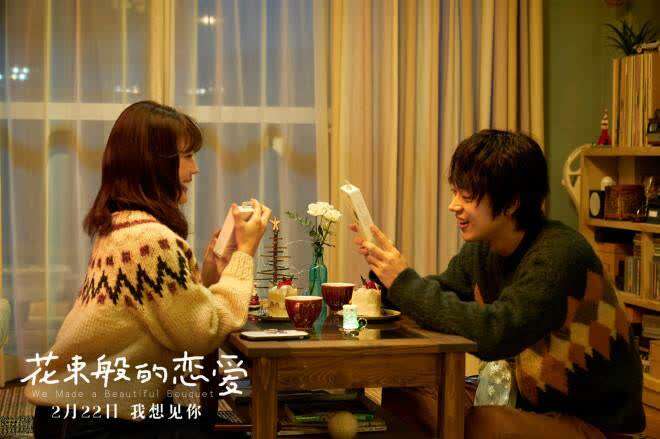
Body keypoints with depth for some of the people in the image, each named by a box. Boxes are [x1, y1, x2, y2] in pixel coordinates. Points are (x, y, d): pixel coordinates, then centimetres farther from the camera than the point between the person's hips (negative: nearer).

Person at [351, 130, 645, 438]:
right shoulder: (482, 249, 3)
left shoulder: (559, 253, -23)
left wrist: (405, 283, -27)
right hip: (537, 409, 8)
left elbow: (496, 334, -34)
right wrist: (384, 268, -9)